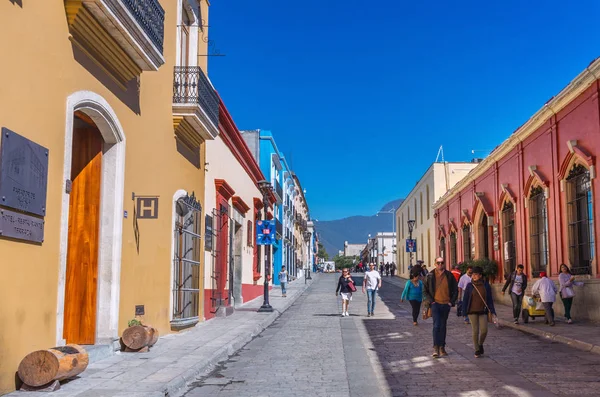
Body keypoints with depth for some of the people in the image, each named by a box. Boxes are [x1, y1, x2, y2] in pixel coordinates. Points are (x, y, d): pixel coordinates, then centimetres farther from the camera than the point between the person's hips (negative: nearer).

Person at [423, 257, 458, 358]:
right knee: (436, 325, -14)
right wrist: (430, 301, -5)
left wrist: (452, 302, 1)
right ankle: (436, 348, -12)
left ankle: (442, 348, 20)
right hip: (435, 304, -2)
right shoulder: (430, 276, 0)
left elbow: (455, 290, 11)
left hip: (446, 305, 2)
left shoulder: (449, 276, 4)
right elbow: (425, 291, 5)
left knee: (443, 326, 11)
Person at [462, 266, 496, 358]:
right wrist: (464, 311, -3)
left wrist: (492, 311, -1)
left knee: (484, 330, -7)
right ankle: (477, 350, 13)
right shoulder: (470, 285, -2)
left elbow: (490, 299, 5)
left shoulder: (486, 285, 1)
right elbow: (465, 299, 1)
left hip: (483, 312, 1)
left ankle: (480, 344, 22)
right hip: (472, 312, -1)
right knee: (475, 331, 0)